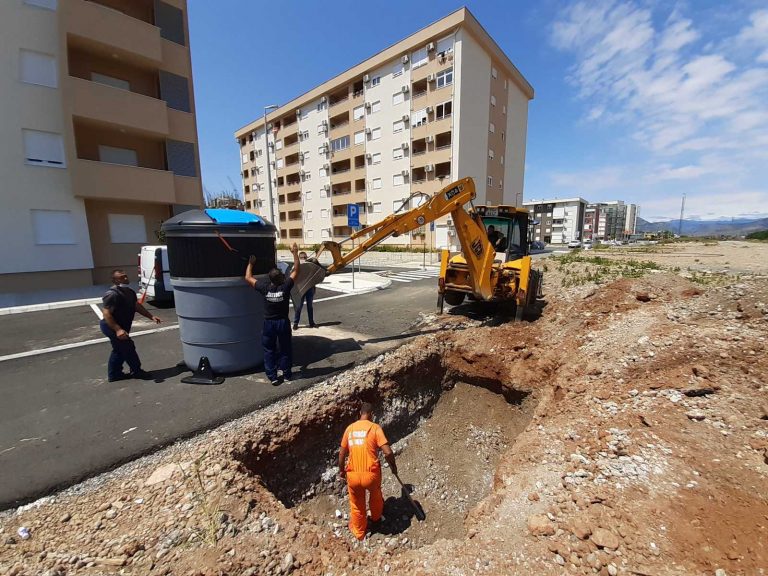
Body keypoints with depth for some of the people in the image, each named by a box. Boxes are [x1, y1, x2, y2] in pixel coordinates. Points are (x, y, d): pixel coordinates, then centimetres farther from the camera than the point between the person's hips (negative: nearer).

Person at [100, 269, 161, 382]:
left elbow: (137, 306, 12)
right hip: (112, 326, -10)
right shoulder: (112, 294, -25)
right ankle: (136, 371, 16)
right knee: (128, 347, 1)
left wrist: (151, 317, 4)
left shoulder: (129, 292, 4)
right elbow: (106, 314, -28)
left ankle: (114, 374, 32)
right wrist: (118, 329, -34)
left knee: (119, 349, 18)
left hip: (121, 326, 10)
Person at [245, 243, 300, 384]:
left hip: (269, 323, 1)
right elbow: (296, 270, -9)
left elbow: (248, 278, 1)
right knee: (285, 349, 13)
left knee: (269, 350, 12)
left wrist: (250, 263, 13)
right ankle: (287, 374, 23)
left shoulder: (264, 287, -14)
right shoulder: (286, 286, -17)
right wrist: (295, 253, -4)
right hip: (283, 322, 0)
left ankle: (272, 376, 17)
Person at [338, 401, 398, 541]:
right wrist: (393, 466, 2)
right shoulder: (375, 427, -11)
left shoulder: (350, 428, 1)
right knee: (375, 494, 33)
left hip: (353, 475, 2)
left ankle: (359, 531, 50)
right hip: (371, 473, -2)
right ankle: (376, 516, 59)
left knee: (357, 505, 28)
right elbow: (388, 452, -17)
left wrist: (341, 470, 26)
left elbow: (342, 454, 10)